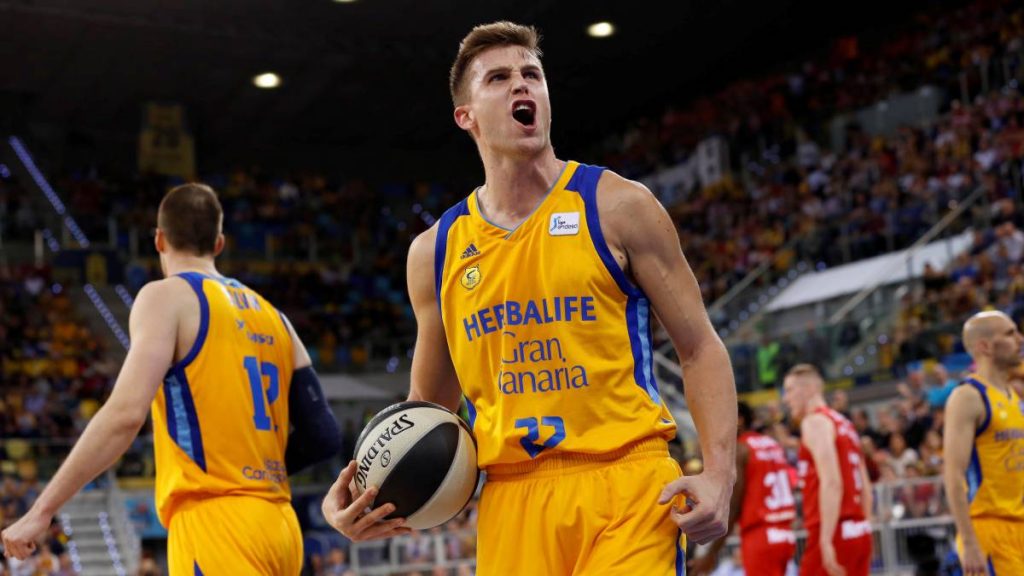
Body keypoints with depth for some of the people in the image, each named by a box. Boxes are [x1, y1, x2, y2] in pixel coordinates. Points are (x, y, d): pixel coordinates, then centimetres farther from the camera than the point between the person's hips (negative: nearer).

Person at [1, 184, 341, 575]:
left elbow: (125, 415, -15)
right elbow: (323, 436, 13)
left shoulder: (167, 296, -1)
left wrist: (41, 511, -11)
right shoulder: (272, 317, 17)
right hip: (279, 528, 7)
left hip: (217, 526, -7)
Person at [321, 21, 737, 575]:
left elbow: (699, 348, 2)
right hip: (510, 499, 3)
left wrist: (719, 471, -11)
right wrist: (366, 489, 1)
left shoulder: (617, 206, 1)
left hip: (626, 484, -2)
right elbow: (427, 409, 17)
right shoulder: (435, 251, 9)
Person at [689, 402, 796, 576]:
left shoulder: (739, 450, -8)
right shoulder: (773, 445, 15)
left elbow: (731, 507, -12)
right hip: (784, 535, 9)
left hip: (760, 538, -9)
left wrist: (711, 554, -10)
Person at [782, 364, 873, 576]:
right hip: (859, 531, 9)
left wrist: (826, 540, -24)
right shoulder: (843, 424, 22)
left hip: (836, 533, -9)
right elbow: (866, 488, 22)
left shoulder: (815, 421, -7)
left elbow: (831, 483, -19)